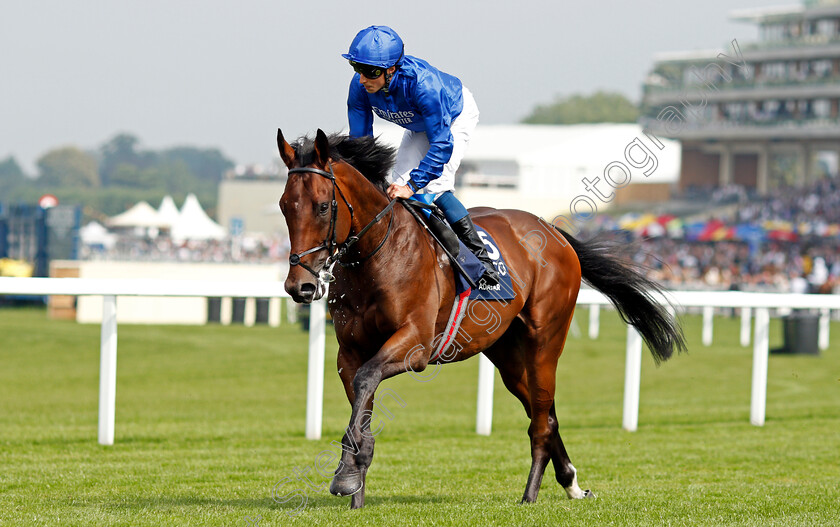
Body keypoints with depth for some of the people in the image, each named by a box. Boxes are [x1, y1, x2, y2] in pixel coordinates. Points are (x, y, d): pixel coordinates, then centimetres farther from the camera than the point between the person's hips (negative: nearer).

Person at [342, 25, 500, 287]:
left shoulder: (421, 83, -44)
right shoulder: (360, 87, -27)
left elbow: (442, 144, -42)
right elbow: (359, 139, -15)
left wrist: (413, 185, -47)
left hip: (457, 115, -7)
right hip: (420, 125, 7)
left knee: (434, 185, -23)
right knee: (398, 185, 3)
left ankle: (480, 256, -15)